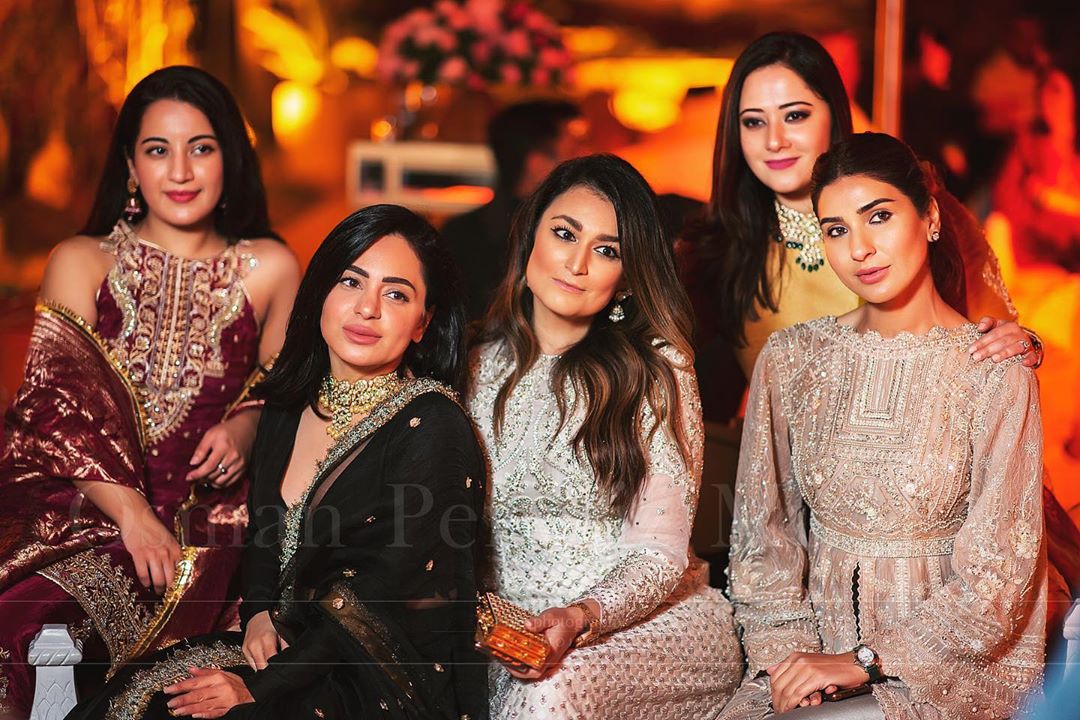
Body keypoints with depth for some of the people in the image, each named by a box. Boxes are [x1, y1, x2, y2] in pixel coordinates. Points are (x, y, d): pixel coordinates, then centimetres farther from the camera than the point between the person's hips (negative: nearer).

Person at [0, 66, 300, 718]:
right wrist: (130, 511, -18)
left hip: (211, 519, 1)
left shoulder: (270, 269, 10)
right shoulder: (81, 263, 7)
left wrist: (245, 427, -7)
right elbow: (57, 405, -3)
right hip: (85, 511, 0)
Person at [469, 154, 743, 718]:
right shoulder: (481, 369, 6)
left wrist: (581, 619, -26)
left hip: (655, 619, -3)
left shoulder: (656, 373, -4)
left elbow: (661, 555, -8)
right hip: (511, 626, 3)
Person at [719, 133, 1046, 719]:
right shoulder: (791, 358, 5)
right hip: (817, 645, 3)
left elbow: (995, 576, -8)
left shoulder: (993, 371, -7)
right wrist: (784, 648, -6)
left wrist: (862, 663, -12)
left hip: (952, 666, -3)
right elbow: (764, 530, 8)